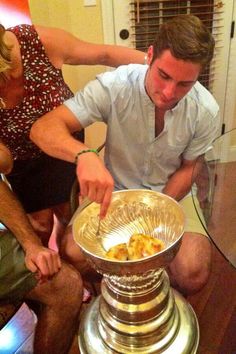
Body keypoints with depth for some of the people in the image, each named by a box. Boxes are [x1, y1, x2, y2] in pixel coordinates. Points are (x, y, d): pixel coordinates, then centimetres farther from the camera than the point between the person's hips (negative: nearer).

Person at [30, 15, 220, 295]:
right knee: (72, 255, -21)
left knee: (193, 274, -21)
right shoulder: (114, 86, -24)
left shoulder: (206, 111, -17)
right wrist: (84, 155, -50)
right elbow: (43, 128, -28)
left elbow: (186, 169, -4)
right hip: (114, 189, 0)